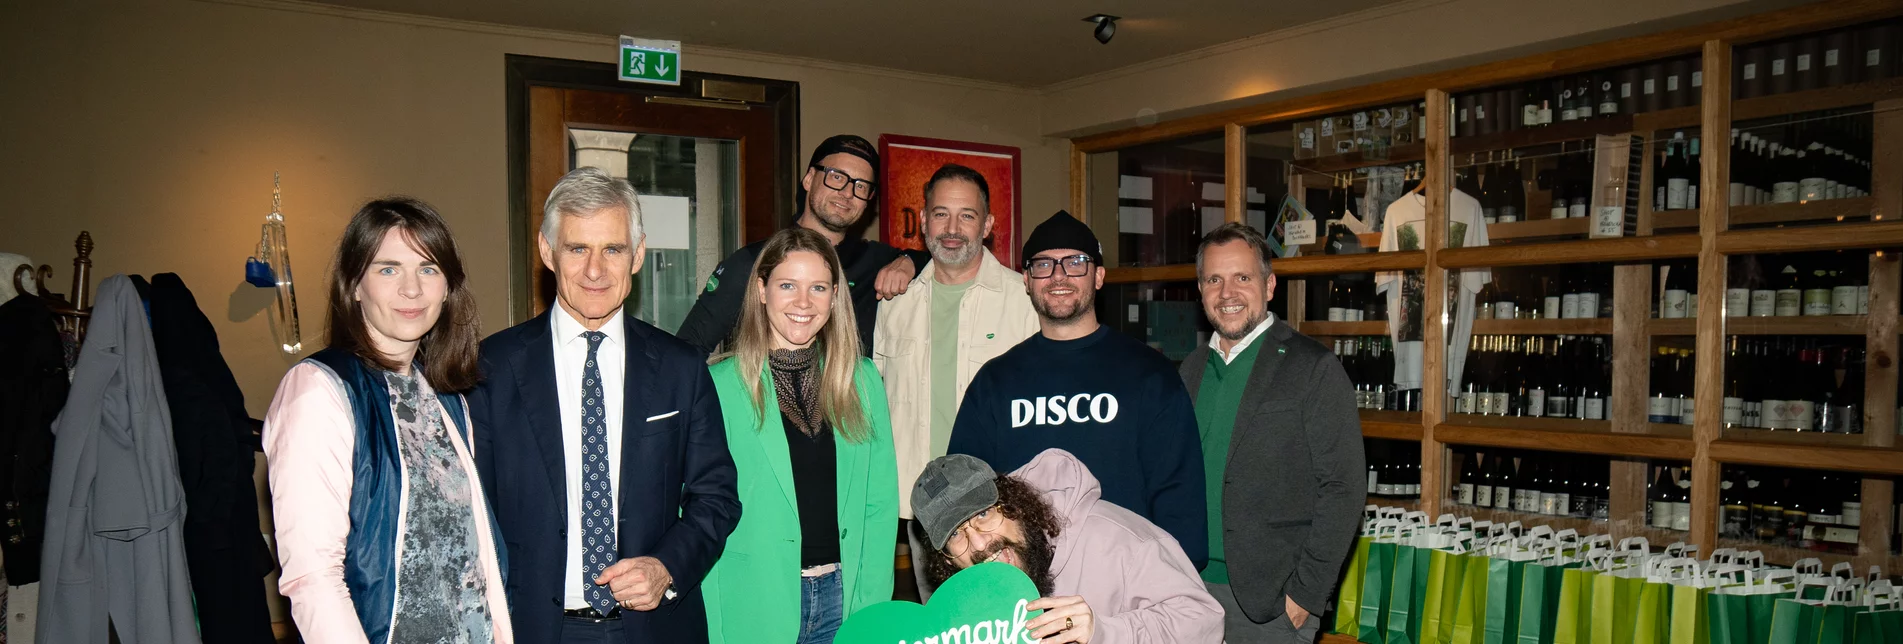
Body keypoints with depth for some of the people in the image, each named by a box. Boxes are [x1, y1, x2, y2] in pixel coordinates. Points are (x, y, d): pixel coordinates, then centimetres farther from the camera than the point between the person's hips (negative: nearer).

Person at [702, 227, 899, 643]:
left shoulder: (862, 380, 4)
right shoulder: (719, 384, -7)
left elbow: (880, 503, 5)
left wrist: (874, 605, -2)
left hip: (843, 597, 3)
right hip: (755, 606, -2)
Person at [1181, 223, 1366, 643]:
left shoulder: (1315, 368, -8)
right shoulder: (1193, 368, 9)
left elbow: (1343, 490, -11)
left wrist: (1305, 594, -13)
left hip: (1273, 604, -5)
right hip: (1195, 589, 5)